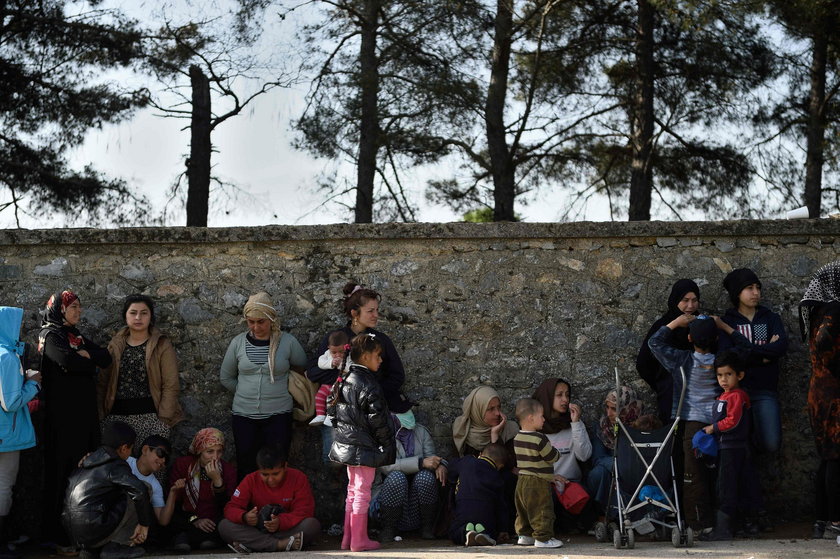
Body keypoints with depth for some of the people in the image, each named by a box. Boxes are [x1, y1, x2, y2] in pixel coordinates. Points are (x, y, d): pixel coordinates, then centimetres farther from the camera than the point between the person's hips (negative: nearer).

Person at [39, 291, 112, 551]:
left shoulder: (76, 336, 18)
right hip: (63, 414, -7)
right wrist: (91, 360, -4)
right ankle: (57, 533, -3)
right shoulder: (50, 336, -4)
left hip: (85, 411, 7)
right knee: (63, 469, -7)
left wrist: (86, 355, -9)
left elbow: (106, 358, 8)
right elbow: (66, 361, -22)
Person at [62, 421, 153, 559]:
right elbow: (140, 491, -23)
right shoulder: (115, 466, -9)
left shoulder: (89, 461, 16)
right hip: (94, 533, -8)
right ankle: (115, 546, 0)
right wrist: (144, 524, -12)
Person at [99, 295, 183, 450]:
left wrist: (164, 419, -9)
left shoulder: (162, 346, 2)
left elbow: (171, 386, -2)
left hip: (151, 418, -3)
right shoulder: (116, 345, 12)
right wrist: (101, 414, 4)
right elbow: (103, 382, 13)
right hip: (117, 417, 3)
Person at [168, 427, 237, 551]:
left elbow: (226, 508, -7)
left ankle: (186, 537, -22)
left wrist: (218, 480, -19)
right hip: (187, 521, -2)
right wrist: (194, 520, -19)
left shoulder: (228, 470, 1)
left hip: (212, 523, 2)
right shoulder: (182, 465, -1)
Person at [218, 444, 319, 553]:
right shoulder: (251, 480, -3)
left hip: (287, 530, -1)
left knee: (313, 524, -31)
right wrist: (245, 517, -30)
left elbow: (304, 511, -12)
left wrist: (281, 522, -32)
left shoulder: (298, 478, -6)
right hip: (257, 531, 1)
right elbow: (231, 508, -6)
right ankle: (280, 544, -37)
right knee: (224, 525, -23)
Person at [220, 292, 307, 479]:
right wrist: (248, 393, 9)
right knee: (246, 468, 1)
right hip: (244, 415, 2)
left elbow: (303, 370, 12)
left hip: (278, 415, -2)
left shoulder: (287, 342, -3)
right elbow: (226, 378, 15)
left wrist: (282, 390, 7)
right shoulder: (238, 343, 2)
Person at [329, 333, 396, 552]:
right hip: (364, 448, -9)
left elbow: (335, 412, 14)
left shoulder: (345, 381, 8)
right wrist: (387, 446, -10)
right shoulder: (369, 386, -18)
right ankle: (359, 540, 2)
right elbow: (377, 420, -18)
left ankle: (348, 538, 20)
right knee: (362, 493, -2)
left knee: (353, 491, 16)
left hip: (347, 445, 9)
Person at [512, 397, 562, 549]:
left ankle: (524, 535, 23)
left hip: (522, 480, 8)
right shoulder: (539, 439, -20)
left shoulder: (517, 438, 7)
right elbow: (552, 457, -13)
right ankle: (543, 538, -1)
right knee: (542, 510, -2)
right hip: (538, 483, -8)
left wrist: (549, 476, 21)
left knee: (523, 510, 16)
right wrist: (556, 452, 11)